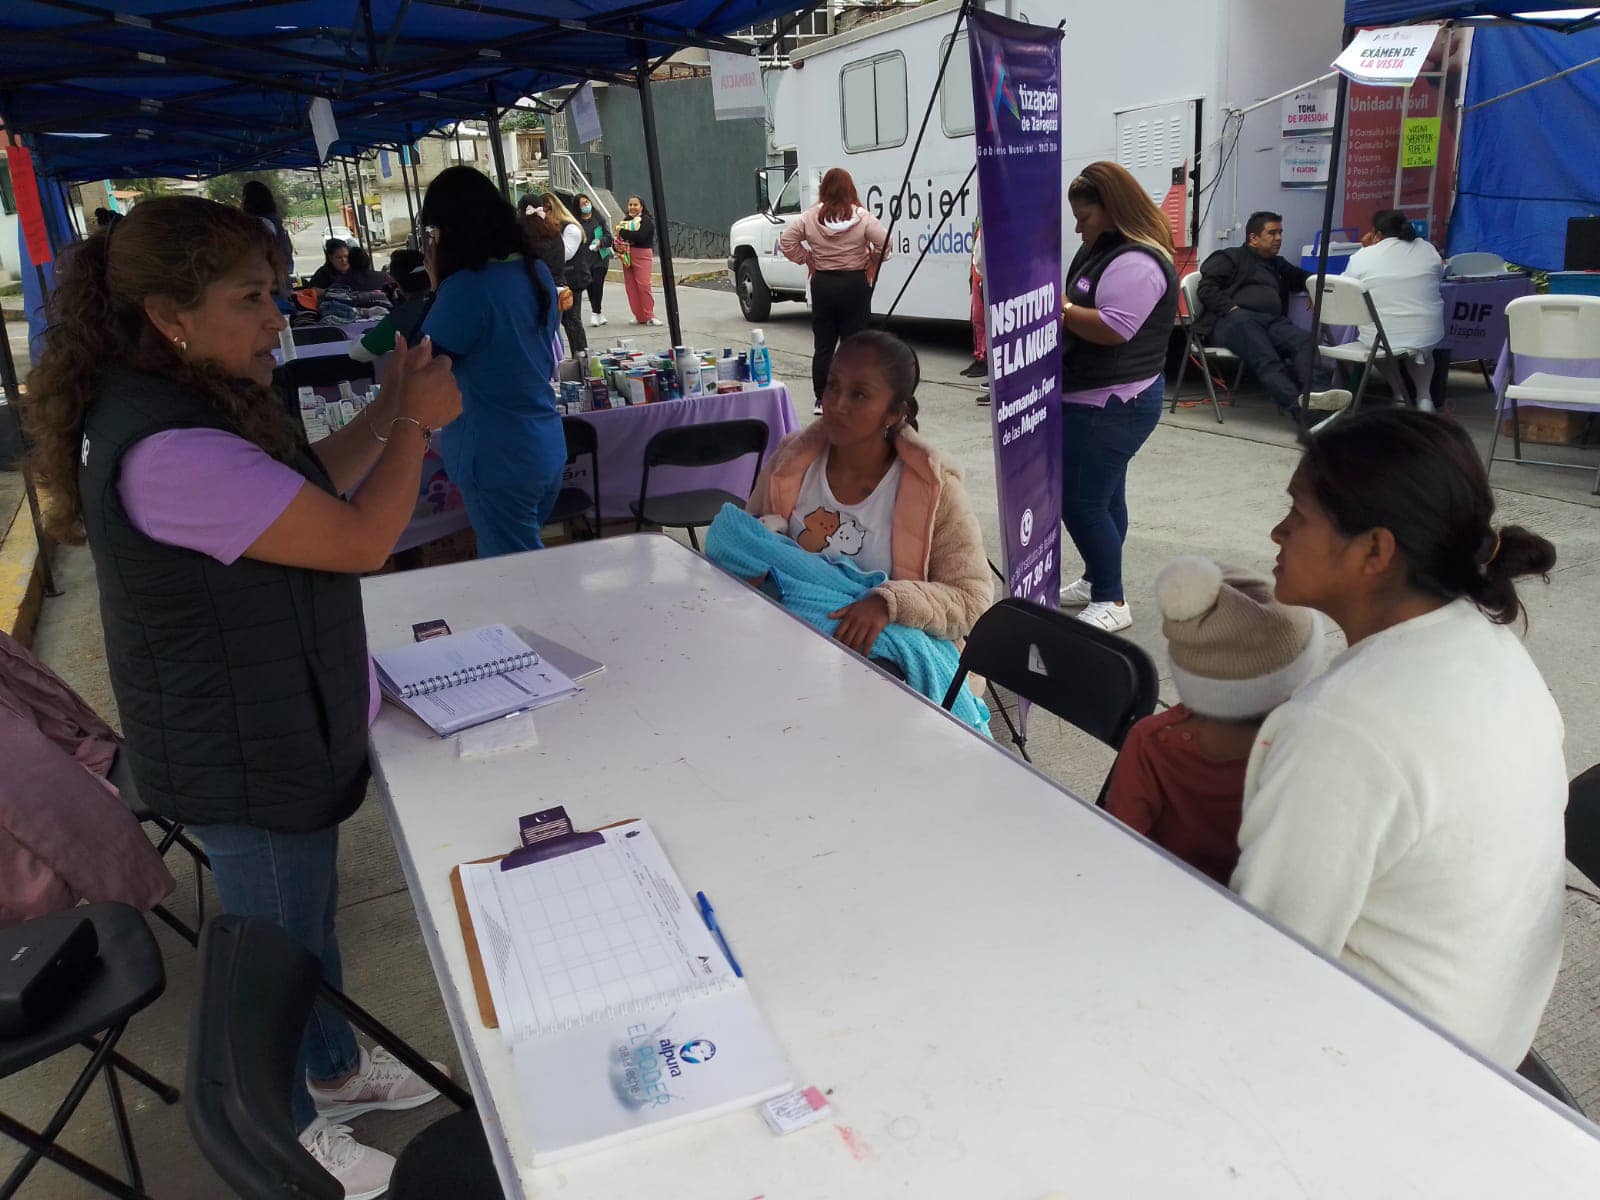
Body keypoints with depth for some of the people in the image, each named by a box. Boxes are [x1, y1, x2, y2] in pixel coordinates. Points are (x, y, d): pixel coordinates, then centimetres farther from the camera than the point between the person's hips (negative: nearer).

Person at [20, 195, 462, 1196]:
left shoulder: (192, 401, 1)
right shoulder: (165, 448, -32)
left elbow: (304, 487, 15)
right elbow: (361, 540, -30)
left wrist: (392, 409, 4)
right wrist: (418, 423, -16)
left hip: (279, 729, 10)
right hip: (238, 761, -9)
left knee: (310, 914, 26)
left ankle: (333, 1067, 50)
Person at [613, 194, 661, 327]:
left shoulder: (646, 220, -2)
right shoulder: (625, 220, 18)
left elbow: (640, 236, -18)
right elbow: (616, 236, 12)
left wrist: (622, 233, -11)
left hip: (642, 255, -6)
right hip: (627, 256, 6)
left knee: (643, 285, -12)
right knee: (630, 286, 2)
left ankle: (649, 315, -3)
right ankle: (639, 316, 8)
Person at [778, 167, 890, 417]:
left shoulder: (810, 217, -4)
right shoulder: (862, 218, -9)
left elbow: (786, 241, -4)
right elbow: (884, 244, -14)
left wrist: (807, 259, 7)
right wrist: (872, 261, 4)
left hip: (822, 284, 2)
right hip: (855, 284, -2)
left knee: (823, 346, 9)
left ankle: (821, 400, 11)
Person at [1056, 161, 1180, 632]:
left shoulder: (1136, 262, -19)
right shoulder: (1104, 251, 15)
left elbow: (1113, 329, -27)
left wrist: (1057, 306, -17)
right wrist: (1058, 303, 0)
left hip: (1111, 406, -11)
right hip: (1097, 401, 11)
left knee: (1080, 501, -9)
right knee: (1103, 495, 17)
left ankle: (1111, 602, 1)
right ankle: (1097, 581, 29)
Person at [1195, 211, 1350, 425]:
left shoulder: (1278, 265, 36)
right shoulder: (1229, 257, 17)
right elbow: (1207, 289, 4)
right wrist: (1231, 309, -12)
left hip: (1273, 321, 6)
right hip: (1234, 319, -5)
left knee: (1306, 340, -29)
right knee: (1266, 358, -37)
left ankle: (1318, 392, -53)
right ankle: (1297, 406, -58)